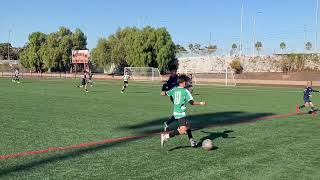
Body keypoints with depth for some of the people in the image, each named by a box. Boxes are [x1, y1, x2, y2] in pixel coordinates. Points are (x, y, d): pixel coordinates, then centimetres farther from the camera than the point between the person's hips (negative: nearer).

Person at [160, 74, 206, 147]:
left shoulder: (174, 90, 7)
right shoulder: (185, 91, -10)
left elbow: (163, 93, 13)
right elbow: (192, 102, -13)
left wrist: (163, 93, 37)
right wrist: (200, 103, 1)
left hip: (175, 113, 9)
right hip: (181, 114, -9)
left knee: (187, 126, 22)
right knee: (182, 130, -19)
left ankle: (192, 141, 28)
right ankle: (166, 135, -23)